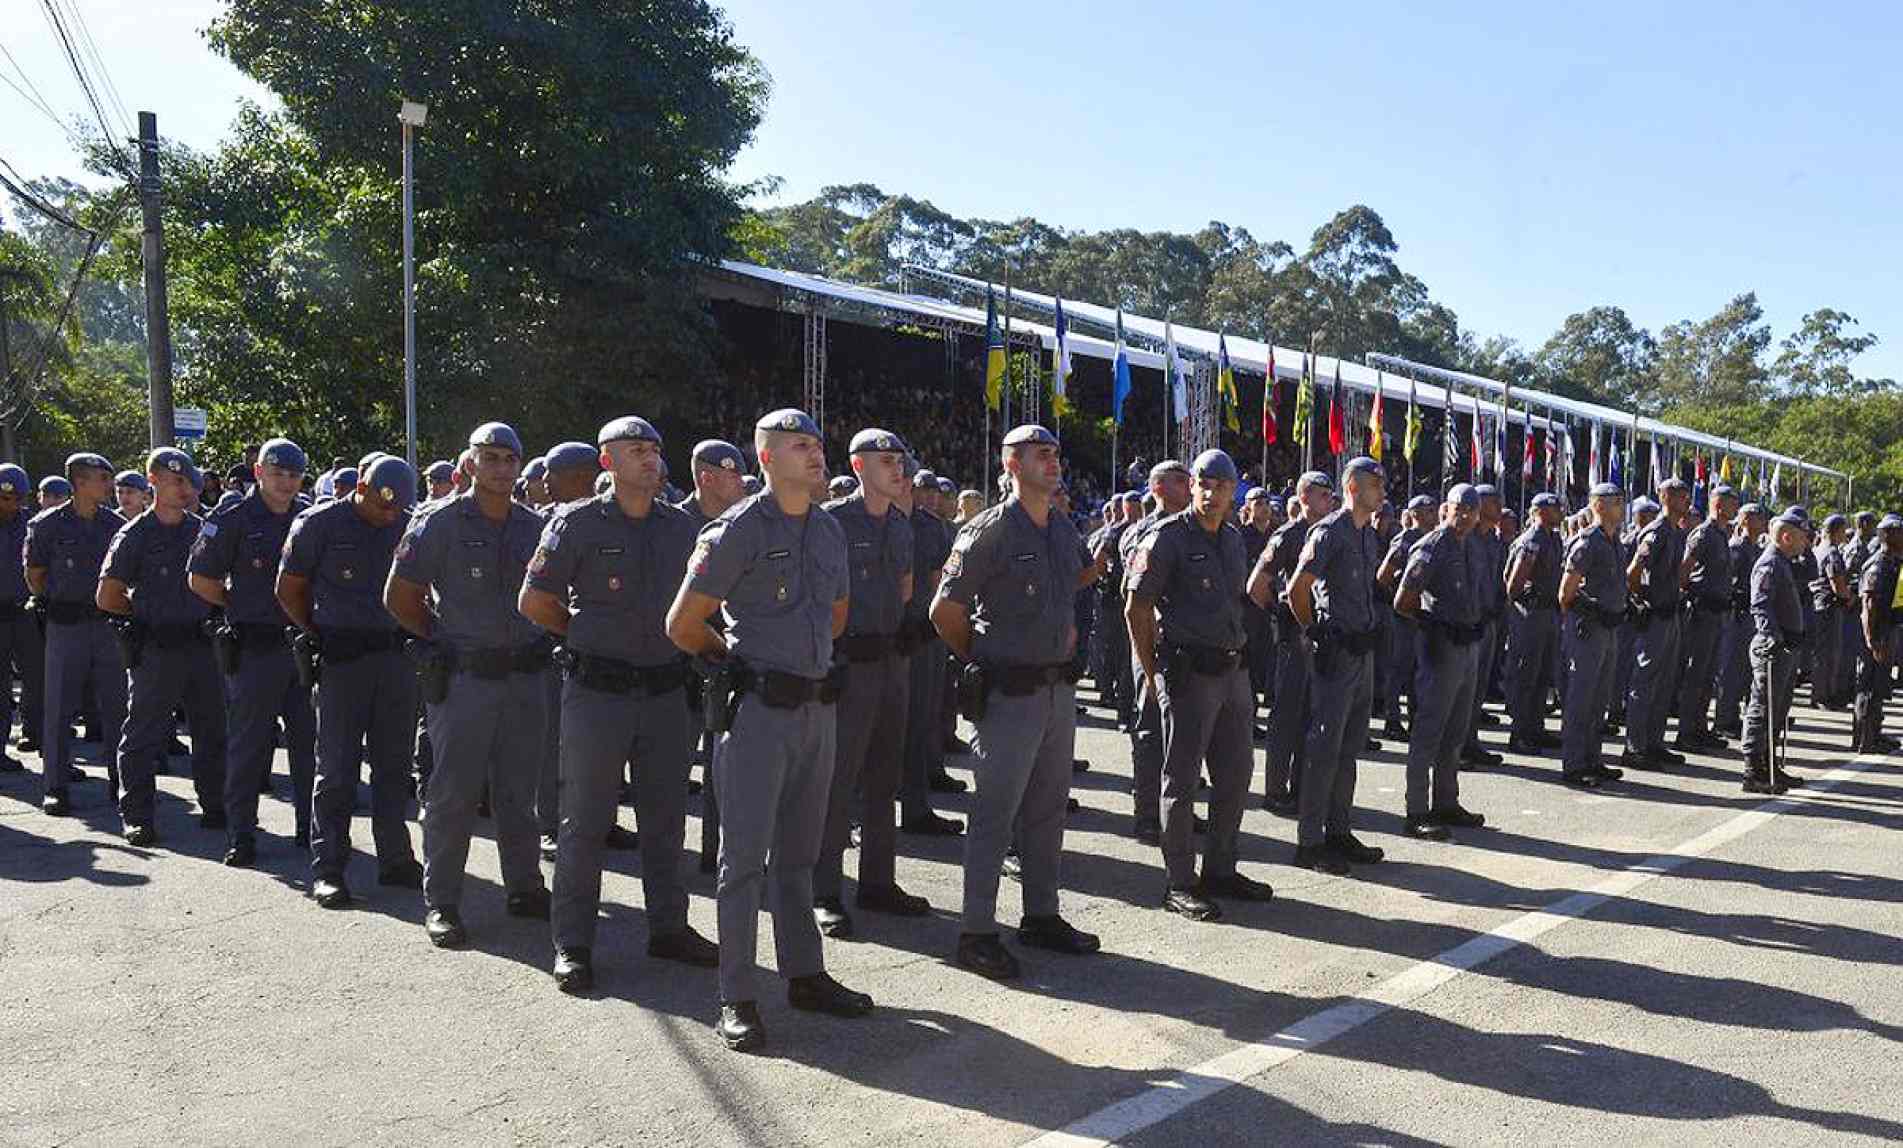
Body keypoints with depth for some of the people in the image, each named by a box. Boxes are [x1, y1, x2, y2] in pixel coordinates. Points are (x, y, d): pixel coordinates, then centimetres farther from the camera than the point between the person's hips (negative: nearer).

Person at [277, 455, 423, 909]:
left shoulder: (409, 525, 7)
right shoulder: (320, 523, -3)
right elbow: (289, 589, 4)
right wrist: (318, 633, 3)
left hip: (397, 656, 4)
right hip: (343, 658, -4)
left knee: (394, 762, 9)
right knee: (337, 765, -1)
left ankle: (395, 858, 19)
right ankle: (327, 868, 6)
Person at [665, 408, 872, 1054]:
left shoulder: (829, 530, 11)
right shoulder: (738, 530, -9)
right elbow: (683, 625, -6)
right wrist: (738, 662, 7)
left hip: (817, 706, 7)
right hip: (758, 709, -6)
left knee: (798, 853, 16)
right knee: (745, 854, -1)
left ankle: (805, 976, 27)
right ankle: (737, 1000, 6)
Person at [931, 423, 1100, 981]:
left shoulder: (1065, 531, 12)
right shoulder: (989, 531, -11)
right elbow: (945, 610, -10)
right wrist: (982, 662, 0)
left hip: (1059, 688, 7)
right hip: (1010, 693, -7)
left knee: (1048, 809, 15)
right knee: (996, 811, -3)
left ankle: (1041, 916, 27)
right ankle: (976, 933, 4)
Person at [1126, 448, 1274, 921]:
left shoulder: (1234, 539, 13)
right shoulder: (1169, 537, -9)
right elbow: (1137, 608, -9)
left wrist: (1237, 652, 16)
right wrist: (1152, 673, -9)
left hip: (1233, 670, 8)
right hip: (1189, 673, -8)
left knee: (1236, 773, 14)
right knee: (1183, 780, 0)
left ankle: (1220, 870, 27)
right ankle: (1179, 884, 8)